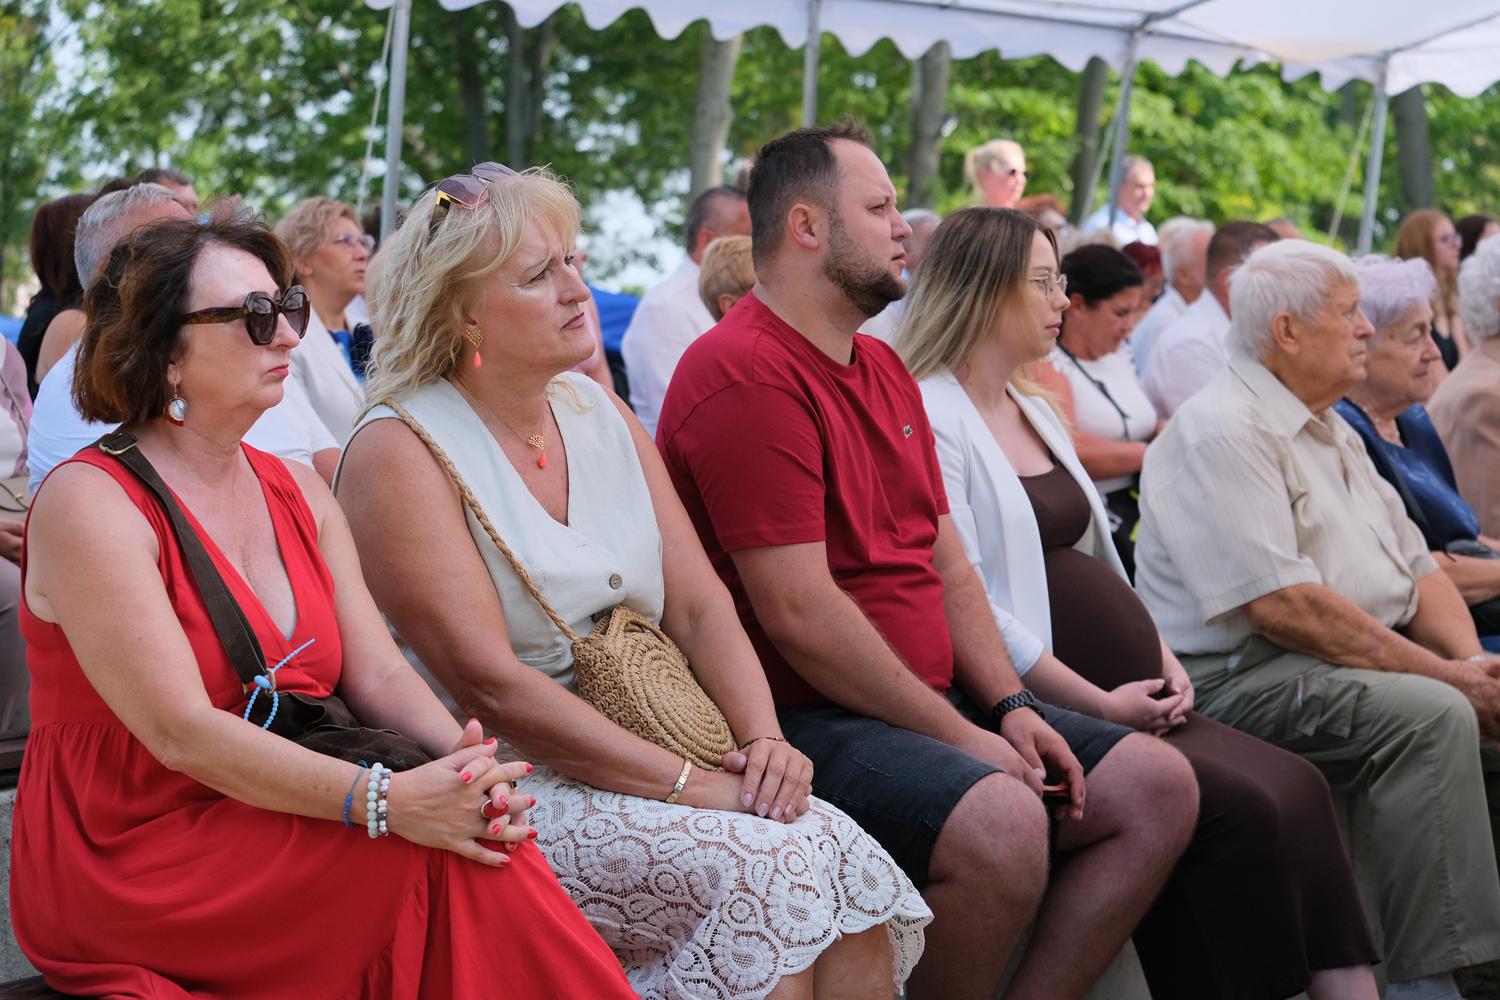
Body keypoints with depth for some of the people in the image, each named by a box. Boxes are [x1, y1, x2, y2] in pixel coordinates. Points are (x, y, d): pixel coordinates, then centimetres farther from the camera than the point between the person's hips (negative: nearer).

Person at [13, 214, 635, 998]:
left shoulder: (297, 492, 12)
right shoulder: (90, 504, -11)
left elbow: (379, 675, 3)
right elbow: (182, 733, -21)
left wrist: (461, 757, -19)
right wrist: (388, 802, -30)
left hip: (279, 831, 6)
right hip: (129, 868, -6)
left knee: (465, 825, -24)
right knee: (439, 855, -26)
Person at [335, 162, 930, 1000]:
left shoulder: (602, 413, 13)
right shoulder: (400, 451, -9)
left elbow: (698, 603, 8)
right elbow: (489, 682, -18)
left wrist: (763, 738, -11)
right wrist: (689, 783, -21)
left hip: (648, 757, 6)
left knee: (845, 851, -20)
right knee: (762, 867, -27)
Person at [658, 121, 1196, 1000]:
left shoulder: (885, 370, 18)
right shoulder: (748, 373, -15)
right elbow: (798, 613, -21)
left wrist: (1011, 709, 1)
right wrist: (962, 738, -16)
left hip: (933, 701, 10)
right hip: (805, 720, -10)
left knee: (1158, 786, 3)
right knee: (1001, 823, -33)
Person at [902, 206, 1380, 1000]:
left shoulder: (1033, 407, 21)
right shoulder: (929, 419, -10)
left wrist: (1164, 660, 5)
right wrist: (1100, 703, -16)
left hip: (1134, 703, 9)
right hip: (1046, 711, -9)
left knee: (1298, 789, -9)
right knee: (1241, 808, -22)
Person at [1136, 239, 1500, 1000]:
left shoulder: (1335, 434, 20)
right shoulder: (1222, 431, -13)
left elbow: (1416, 567, 19)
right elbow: (1284, 605, -22)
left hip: (1370, 663, 9)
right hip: (1237, 679, -9)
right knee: (1429, 716, -28)